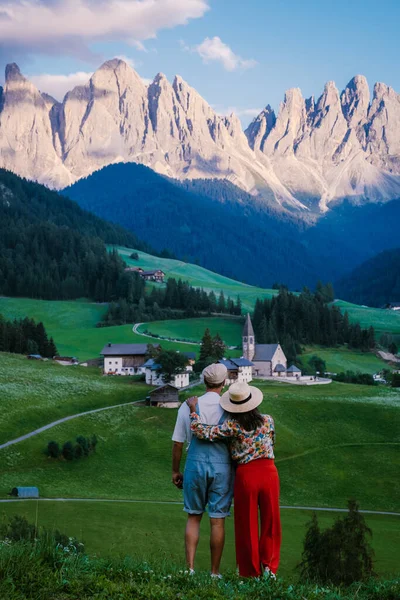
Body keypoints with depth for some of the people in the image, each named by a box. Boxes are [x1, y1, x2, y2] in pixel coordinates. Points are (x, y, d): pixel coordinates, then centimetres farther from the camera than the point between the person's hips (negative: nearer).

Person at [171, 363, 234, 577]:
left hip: (195, 464, 1)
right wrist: (237, 471, 10)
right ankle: (214, 572, 10)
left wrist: (175, 471, 13)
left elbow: (178, 443, 3)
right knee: (217, 520, 4)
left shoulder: (188, 406, -1)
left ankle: (190, 567, 5)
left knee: (193, 517, 14)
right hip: (222, 467, -1)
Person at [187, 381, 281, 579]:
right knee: (270, 522, 15)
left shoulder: (233, 426, -10)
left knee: (247, 525, 11)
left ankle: (251, 572, 17)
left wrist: (193, 410, -2)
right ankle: (269, 567, 15)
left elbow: (202, 432, -13)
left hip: (246, 475, -2)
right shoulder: (267, 421, -1)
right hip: (269, 472, 2)